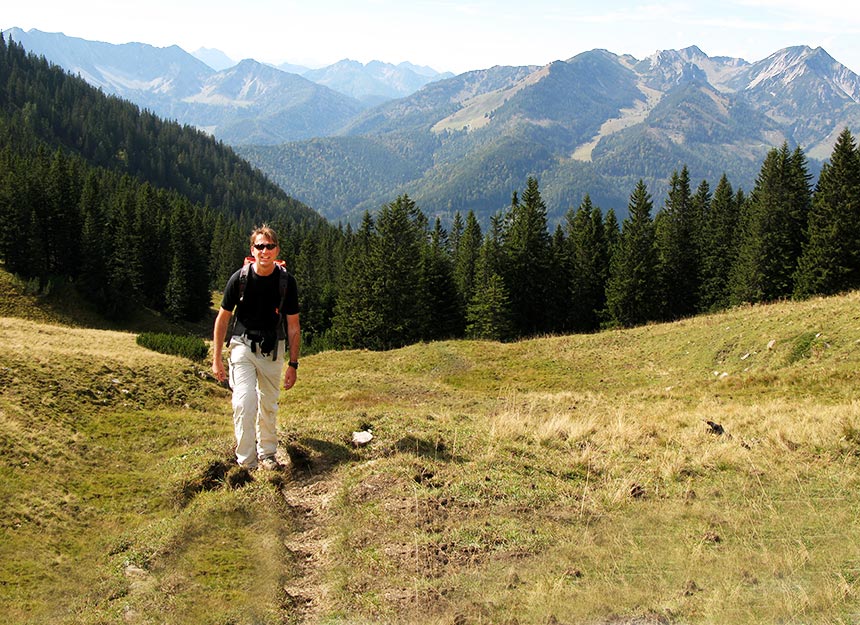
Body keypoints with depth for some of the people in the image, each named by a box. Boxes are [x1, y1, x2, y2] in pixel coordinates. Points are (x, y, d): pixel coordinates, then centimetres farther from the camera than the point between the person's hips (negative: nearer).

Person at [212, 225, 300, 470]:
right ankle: (246, 463, -6)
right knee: (244, 403, -16)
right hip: (243, 346, -2)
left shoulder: (287, 281, -10)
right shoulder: (239, 279, -12)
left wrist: (293, 364, -3)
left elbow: (293, 326, -2)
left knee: (269, 405, 13)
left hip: (273, 350, 2)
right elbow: (223, 319, -1)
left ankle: (267, 454, 32)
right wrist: (216, 359, -3)